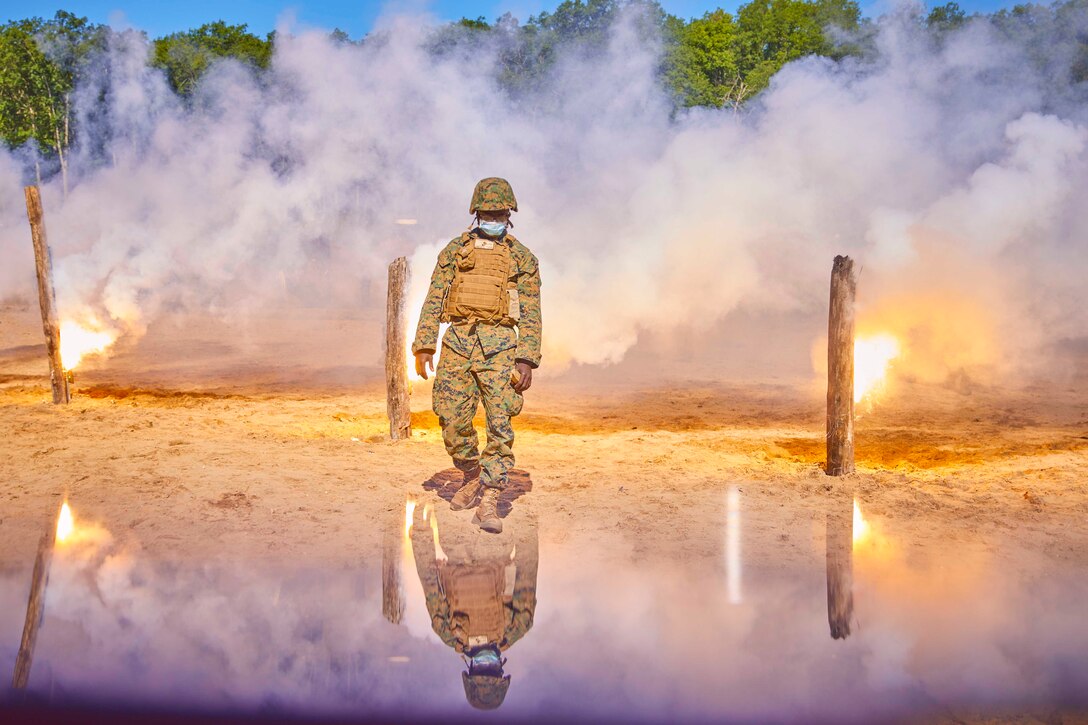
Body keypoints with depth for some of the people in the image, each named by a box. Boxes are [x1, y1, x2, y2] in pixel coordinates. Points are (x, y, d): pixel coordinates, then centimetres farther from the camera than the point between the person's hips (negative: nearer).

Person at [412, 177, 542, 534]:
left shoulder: (522, 258, 9)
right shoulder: (455, 250, 13)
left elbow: (531, 314, 4)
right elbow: (434, 300, 9)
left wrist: (527, 360, -6)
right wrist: (423, 344, -1)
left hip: (499, 345, -2)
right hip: (457, 343, 2)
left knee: (501, 424, -10)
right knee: (453, 422, 4)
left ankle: (488, 501, -8)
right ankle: (472, 479, 28)